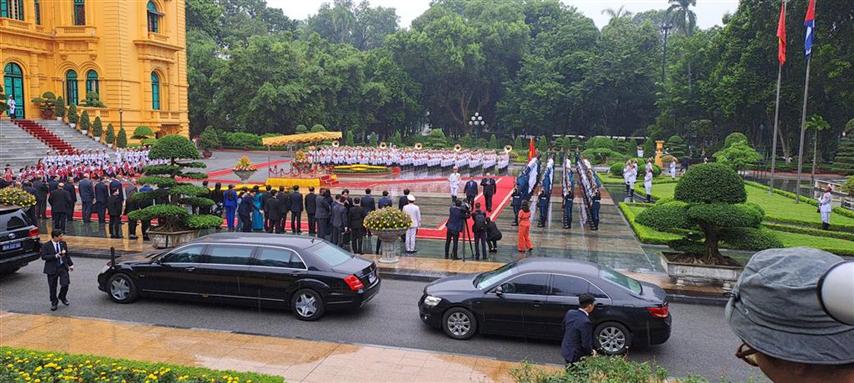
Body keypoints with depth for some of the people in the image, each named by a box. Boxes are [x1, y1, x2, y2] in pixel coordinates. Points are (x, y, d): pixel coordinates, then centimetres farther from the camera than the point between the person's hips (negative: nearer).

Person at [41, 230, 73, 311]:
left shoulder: (63, 243, 7)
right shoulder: (46, 246, -7)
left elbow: (67, 255, 16)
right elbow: (43, 257, -15)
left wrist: (70, 264, 15)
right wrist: (55, 256, -25)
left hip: (63, 267, 3)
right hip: (52, 269, -3)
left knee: (65, 284, -7)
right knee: (53, 287, 5)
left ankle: (62, 297, 22)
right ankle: (54, 303, 23)